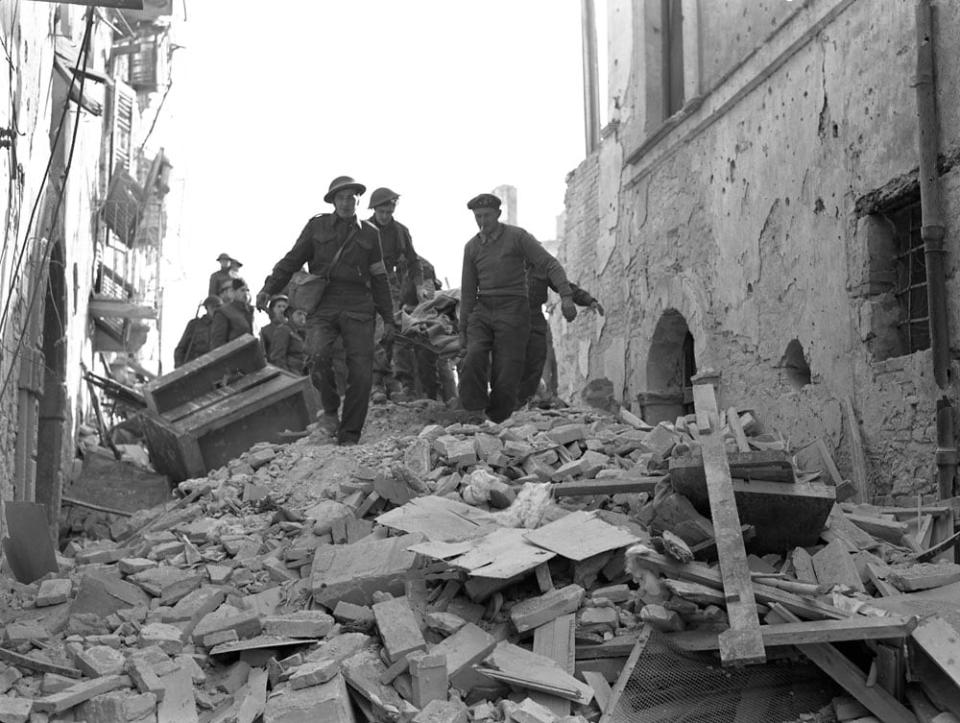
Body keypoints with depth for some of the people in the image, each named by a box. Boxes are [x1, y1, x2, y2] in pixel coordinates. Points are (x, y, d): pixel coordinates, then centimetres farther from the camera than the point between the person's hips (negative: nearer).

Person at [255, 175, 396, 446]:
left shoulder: (369, 233, 15)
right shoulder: (317, 226, 11)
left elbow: (379, 279, 19)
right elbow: (292, 260, 9)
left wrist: (388, 319, 16)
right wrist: (268, 288, -5)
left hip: (358, 307, 2)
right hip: (322, 305, -1)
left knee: (361, 374, -8)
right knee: (318, 355, -27)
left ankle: (349, 437, 1)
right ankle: (330, 409, -1)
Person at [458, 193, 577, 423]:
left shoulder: (517, 236, -2)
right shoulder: (472, 247, 11)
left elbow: (551, 264, -8)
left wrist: (566, 296, -23)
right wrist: (463, 330, 14)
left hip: (513, 311, -3)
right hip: (482, 311, 3)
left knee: (506, 375, -9)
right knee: (473, 359, -23)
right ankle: (473, 419, -23)